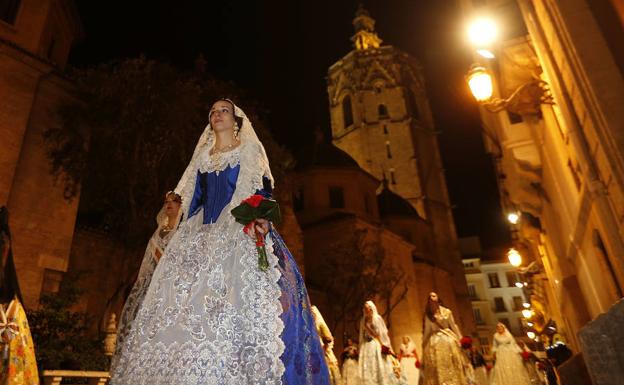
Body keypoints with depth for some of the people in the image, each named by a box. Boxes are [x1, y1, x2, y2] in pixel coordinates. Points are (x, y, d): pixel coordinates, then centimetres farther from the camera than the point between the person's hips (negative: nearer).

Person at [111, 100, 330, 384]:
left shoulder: (249, 151, 11)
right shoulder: (202, 156, 24)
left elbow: (263, 190, -1)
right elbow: (194, 200, 20)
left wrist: (262, 219, -21)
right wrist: (185, 238, 10)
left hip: (240, 231, -5)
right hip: (204, 235, 5)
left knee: (236, 302, -18)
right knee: (193, 303, -4)